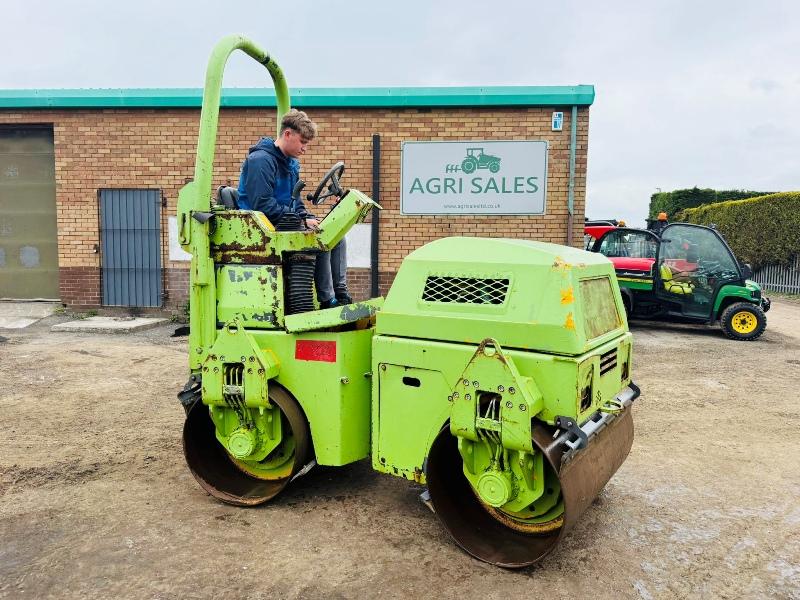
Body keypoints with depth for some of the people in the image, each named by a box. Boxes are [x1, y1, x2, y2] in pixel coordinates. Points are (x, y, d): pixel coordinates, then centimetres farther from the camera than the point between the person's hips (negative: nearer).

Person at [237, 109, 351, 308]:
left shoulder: (291, 163, 16)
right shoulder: (261, 160, -14)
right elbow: (262, 205, -23)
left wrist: (309, 219, 1)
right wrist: (302, 222, -20)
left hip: (287, 224, 9)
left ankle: (340, 293, -2)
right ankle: (327, 300, -17)